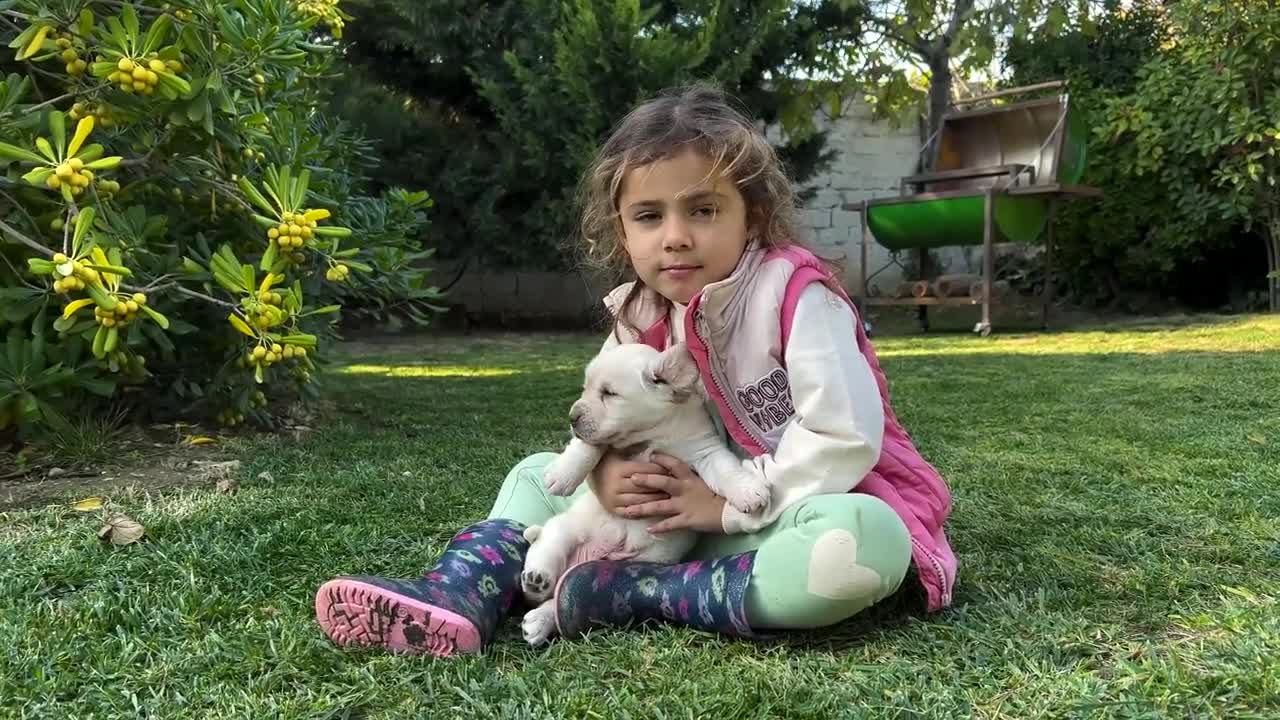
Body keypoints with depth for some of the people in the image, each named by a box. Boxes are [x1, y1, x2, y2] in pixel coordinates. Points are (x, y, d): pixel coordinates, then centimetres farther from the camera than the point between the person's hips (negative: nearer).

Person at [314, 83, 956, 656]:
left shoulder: (794, 295, -18)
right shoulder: (639, 318, 0)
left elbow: (847, 438, -24)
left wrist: (729, 505, -21)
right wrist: (608, 470, -14)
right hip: (692, 515, 6)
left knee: (867, 540, -41)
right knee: (539, 473, 6)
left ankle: (634, 592, -29)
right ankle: (457, 596, -20)